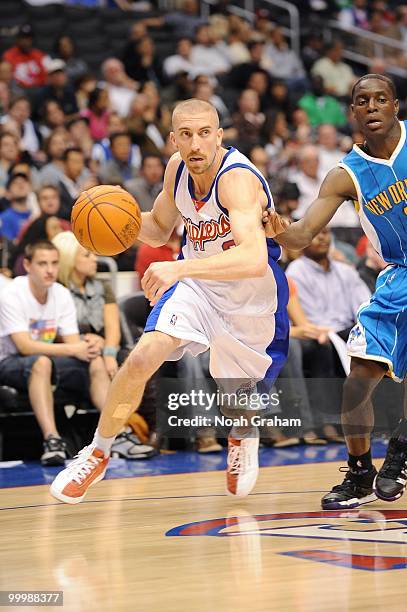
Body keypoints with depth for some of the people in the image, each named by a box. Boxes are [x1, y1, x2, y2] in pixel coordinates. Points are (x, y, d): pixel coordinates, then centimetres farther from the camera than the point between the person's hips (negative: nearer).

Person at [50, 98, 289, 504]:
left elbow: (254, 260, -48)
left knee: (235, 396, 14)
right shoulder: (177, 168, -9)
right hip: (196, 283, 4)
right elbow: (159, 229, 11)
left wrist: (180, 268, -58)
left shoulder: (237, 178, -32)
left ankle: (244, 436, 55)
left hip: (251, 299, -4)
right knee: (143, 356, -21)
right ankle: (97, 455, -2)